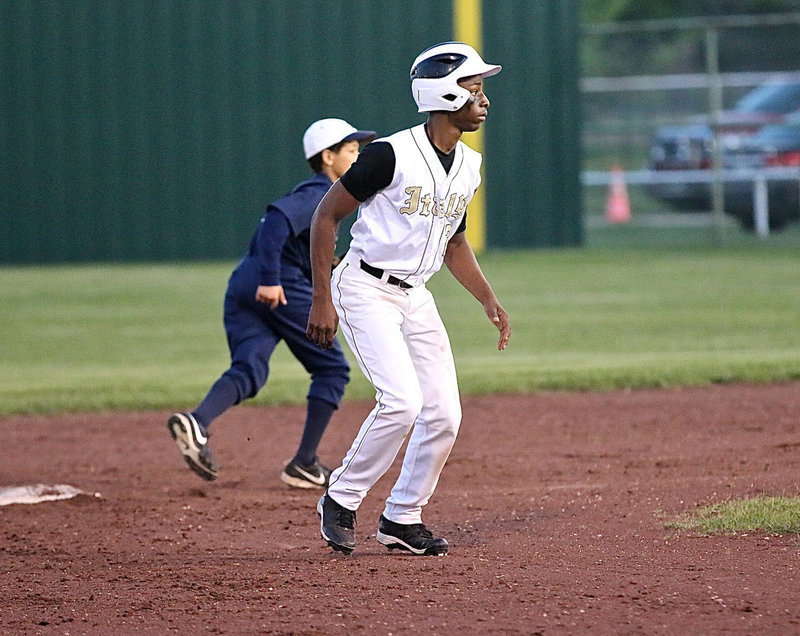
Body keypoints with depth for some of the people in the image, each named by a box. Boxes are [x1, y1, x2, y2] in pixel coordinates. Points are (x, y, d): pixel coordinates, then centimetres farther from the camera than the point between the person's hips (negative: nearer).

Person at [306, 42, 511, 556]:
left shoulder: (469, 166, 6)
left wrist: (489, 300, 7)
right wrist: (321, 300, -13)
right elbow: (327, 215, -11)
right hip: (364, 290, -8)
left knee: (444, 414, 0)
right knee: (402, 401, -21)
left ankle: (403, 518, 15)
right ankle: (341, 502, -3)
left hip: (415, 298, 8)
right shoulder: (391, 155, -18)